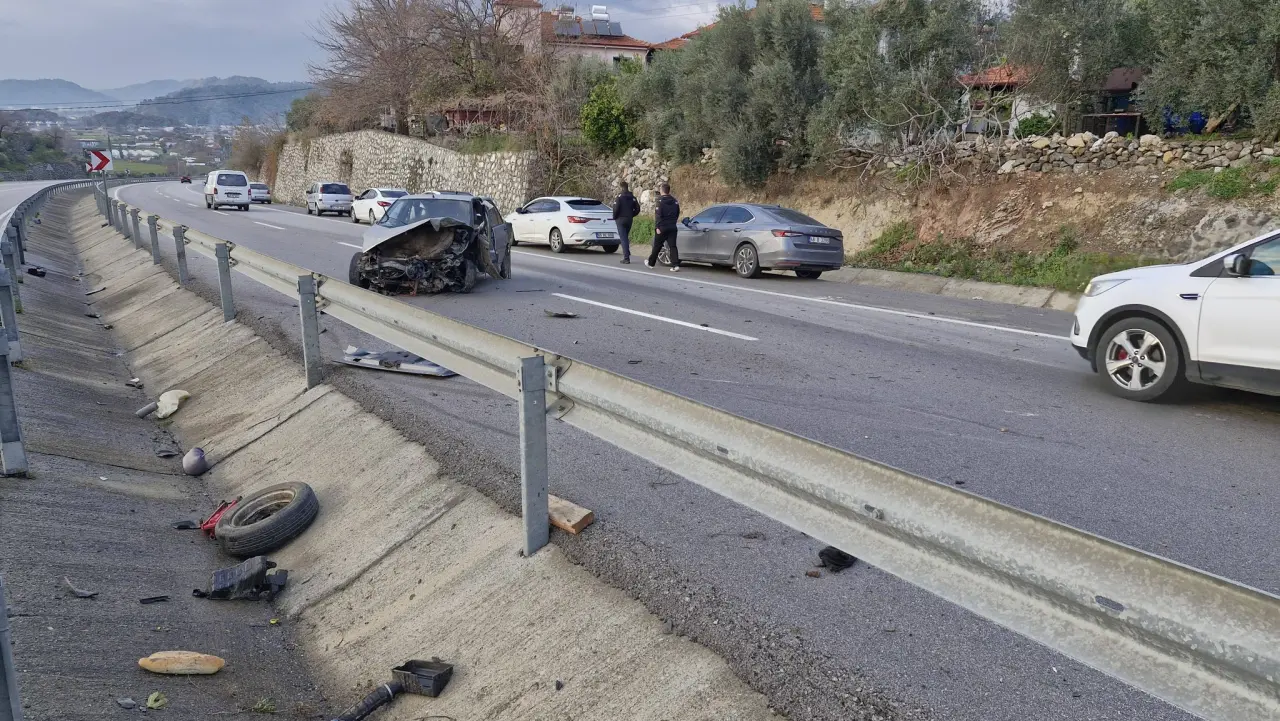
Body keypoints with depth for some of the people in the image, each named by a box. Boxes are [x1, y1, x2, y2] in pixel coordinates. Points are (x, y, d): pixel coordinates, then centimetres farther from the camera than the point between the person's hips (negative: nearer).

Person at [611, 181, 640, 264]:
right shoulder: (632, 197, 6)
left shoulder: (620, 196, -11)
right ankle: (626, 255, 22)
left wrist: (614, 217, -2)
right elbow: (637, 209, 6)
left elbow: (616, 208, -17)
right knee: (626, 238, 18)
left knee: (623, 239, -6)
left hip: (621, 220, -5)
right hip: (629, 220, 6)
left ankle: (626, 258, -10)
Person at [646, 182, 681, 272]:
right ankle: (675, 265, -12)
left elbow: (658, 215, -16)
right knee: (673, 246, 0)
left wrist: (658, 227, -14)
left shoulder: (660, 201, -10)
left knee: (657, 246, 9)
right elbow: (677, 215, 16)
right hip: (672, 227, 4)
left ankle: (651, 263, 25)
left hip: (662, 227, -4)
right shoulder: (675, 201, 9)